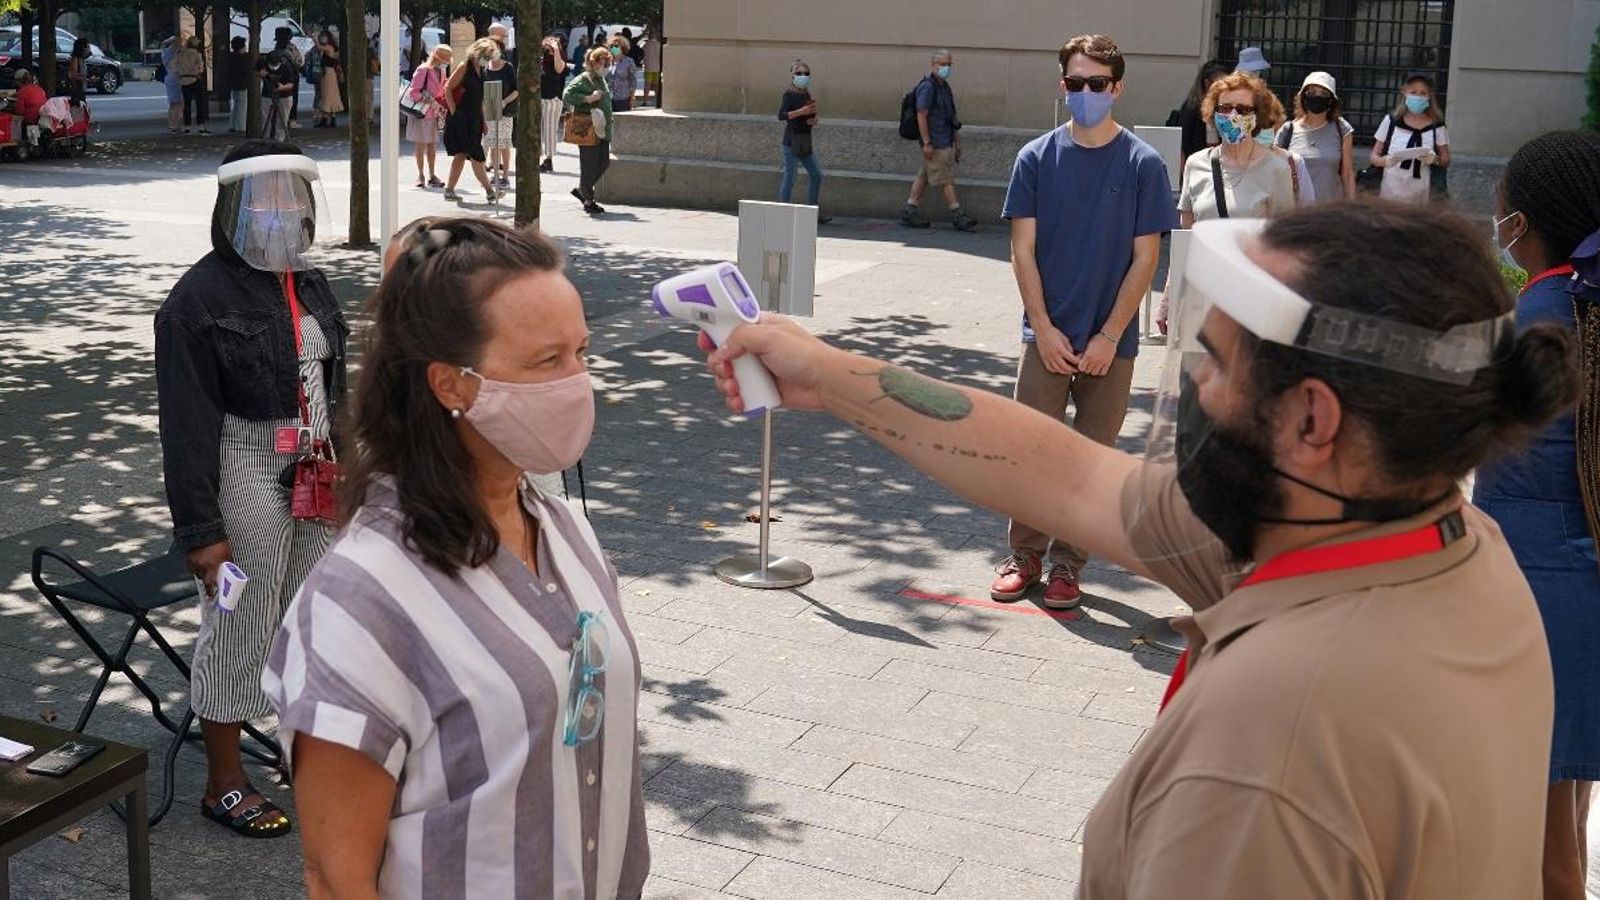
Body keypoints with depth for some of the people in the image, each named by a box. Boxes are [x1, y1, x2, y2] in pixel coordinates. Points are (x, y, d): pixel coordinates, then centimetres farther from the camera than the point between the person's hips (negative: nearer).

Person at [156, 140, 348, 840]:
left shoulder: (310, 286, 9)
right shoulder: (199, 301, -13)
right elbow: (187, 423, -15)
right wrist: (200, 529, -17)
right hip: (244, 475, -7)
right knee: (240, 626, 2)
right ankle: (224, 786, 18)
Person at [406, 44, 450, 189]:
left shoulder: (441, 72, 9)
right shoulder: (423, 70, -13)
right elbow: (414, 92, -15)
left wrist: (441, 107, 5)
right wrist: (428, 101, -23)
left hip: (434, 114, 6)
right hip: (421, 113, -6)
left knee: (432, 145, 7)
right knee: (421, 145, 0)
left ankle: (432, 176, 12)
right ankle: (420, 176, 6)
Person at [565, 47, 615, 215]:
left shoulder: (602, 79, 17)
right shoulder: (582, 80, -10)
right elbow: (567, 95, -20)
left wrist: (609, 119, 20)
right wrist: (587, 98, -24)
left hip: (602, 130, 9)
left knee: (604, 163, 10)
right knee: (589, 166, -3)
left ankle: (581, 190, 26)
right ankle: (588, 201, 6)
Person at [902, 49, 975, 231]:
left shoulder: (944, 87, 16)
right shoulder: (927, 87, -13)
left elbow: (950, 116, 22)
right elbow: (921, 116, -17)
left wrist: (956, 141, 22)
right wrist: (927, 143, -20)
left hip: (945, 141, 9)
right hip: (935, 142, -9)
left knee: (924, 177, 11)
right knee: (946, 179, -5)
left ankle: (909, 212, 16)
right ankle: (957, 215, -2)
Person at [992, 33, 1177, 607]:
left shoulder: (1143, 164, -2)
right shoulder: (1037, 158, 2)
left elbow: (1145, 258, -3)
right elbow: (1023, 251, 1)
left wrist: (1108, 337, -9)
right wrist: (1045, 330, -8)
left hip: (1110, 342, -1)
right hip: (1046, 337, 1)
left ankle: (1067, 565, 19)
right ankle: (1024, 556, 19)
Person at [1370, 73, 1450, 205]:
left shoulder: (1436, 126, 1)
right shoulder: (1391, 121, 0)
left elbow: (1446, 161, 8)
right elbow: (1374, 156, 4)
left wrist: (1435, 159, -15)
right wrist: (1384, 161, -19)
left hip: (1419, 196, 0)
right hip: (1390, 193, 0)